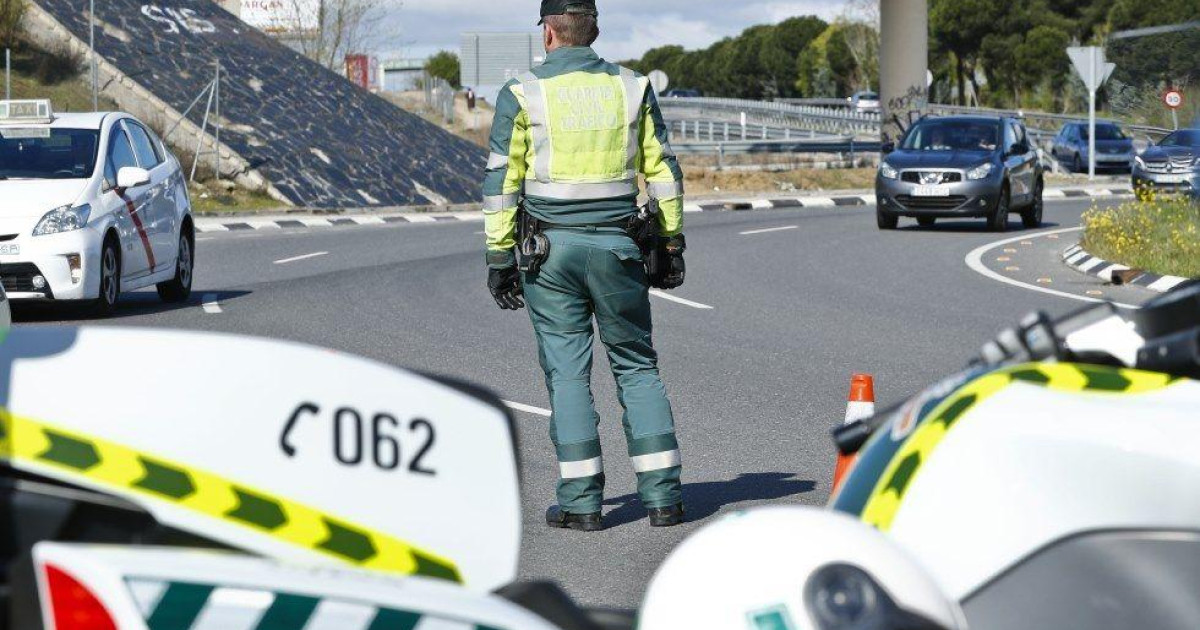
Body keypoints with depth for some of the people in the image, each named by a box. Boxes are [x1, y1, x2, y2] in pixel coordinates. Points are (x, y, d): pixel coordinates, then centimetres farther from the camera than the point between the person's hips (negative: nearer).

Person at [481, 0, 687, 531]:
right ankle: (662, 494, 5)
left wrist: (499, 256, 2)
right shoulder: (632, 88, 4)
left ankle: (581, 499, 1)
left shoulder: (522, 95, -3)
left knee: (567, 371, 3)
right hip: (617, 248, 2)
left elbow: (501, 182, -3)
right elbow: (662, 171, 6)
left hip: (550, 249, -2)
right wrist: (671, 244, 13)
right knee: (637, 367, 9)